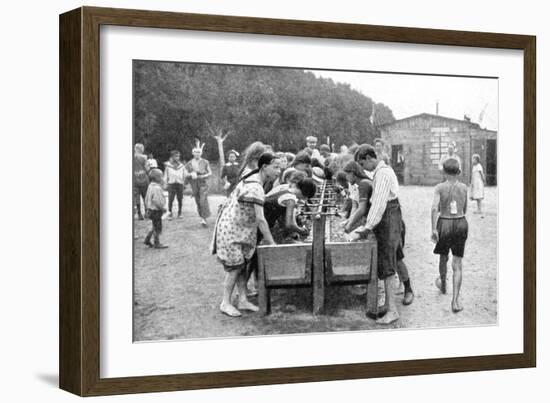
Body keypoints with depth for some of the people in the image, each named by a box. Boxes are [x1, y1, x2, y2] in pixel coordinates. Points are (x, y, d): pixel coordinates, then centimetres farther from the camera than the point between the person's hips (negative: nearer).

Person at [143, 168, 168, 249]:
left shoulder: (150, 186, 8)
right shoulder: (157, 188, -22)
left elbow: (146, 199, 15)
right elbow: (156, 201, -27)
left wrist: (147, 208, 22)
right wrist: (162, 208, -16)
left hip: (150, 209, 10)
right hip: (156, 211, -10)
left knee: (155, 227, 21)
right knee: (157, 228, 1)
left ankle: (147, 240, 26)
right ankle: (157, 244, 10)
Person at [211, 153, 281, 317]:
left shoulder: (253, 180, 4)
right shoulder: (255, 188, -27)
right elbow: (260, 219, -29)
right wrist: (271, 243, -24)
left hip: (241, 229, 10)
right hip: (230, 228, -10)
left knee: (243, 264, 7)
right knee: (235, 266, -7)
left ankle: (243, 301, 10)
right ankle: (225, 303, 2)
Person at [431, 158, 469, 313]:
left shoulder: (439, 187, -8)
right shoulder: (464, 188, 0)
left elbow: (434, 208, -18)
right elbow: (465, 208, 12)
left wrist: (433, 229, -16)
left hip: (444, 224, -1)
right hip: (461, 223, 1)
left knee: (443, 257, 24)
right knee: (457, 264, 2)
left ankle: (443, 284, 50)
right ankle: (455, 300, -9)